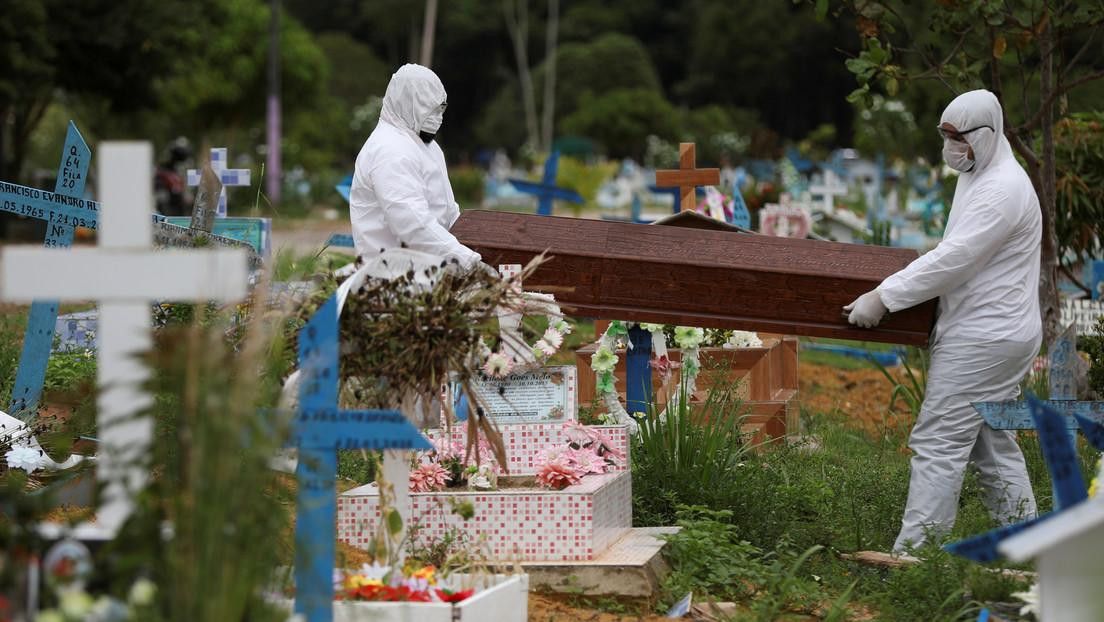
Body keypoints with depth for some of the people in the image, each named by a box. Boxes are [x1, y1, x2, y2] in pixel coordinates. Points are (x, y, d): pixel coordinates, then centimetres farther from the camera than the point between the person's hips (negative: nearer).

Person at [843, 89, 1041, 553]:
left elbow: (952, 260, -24)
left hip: (983, 339, -11)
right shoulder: (978, 176, 16)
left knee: (938, 442, -10)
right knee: (994, 446, 15)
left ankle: (912, 553, -10)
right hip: (997, 336, 11)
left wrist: (884, 297, -23)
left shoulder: (1001, 191, -19)